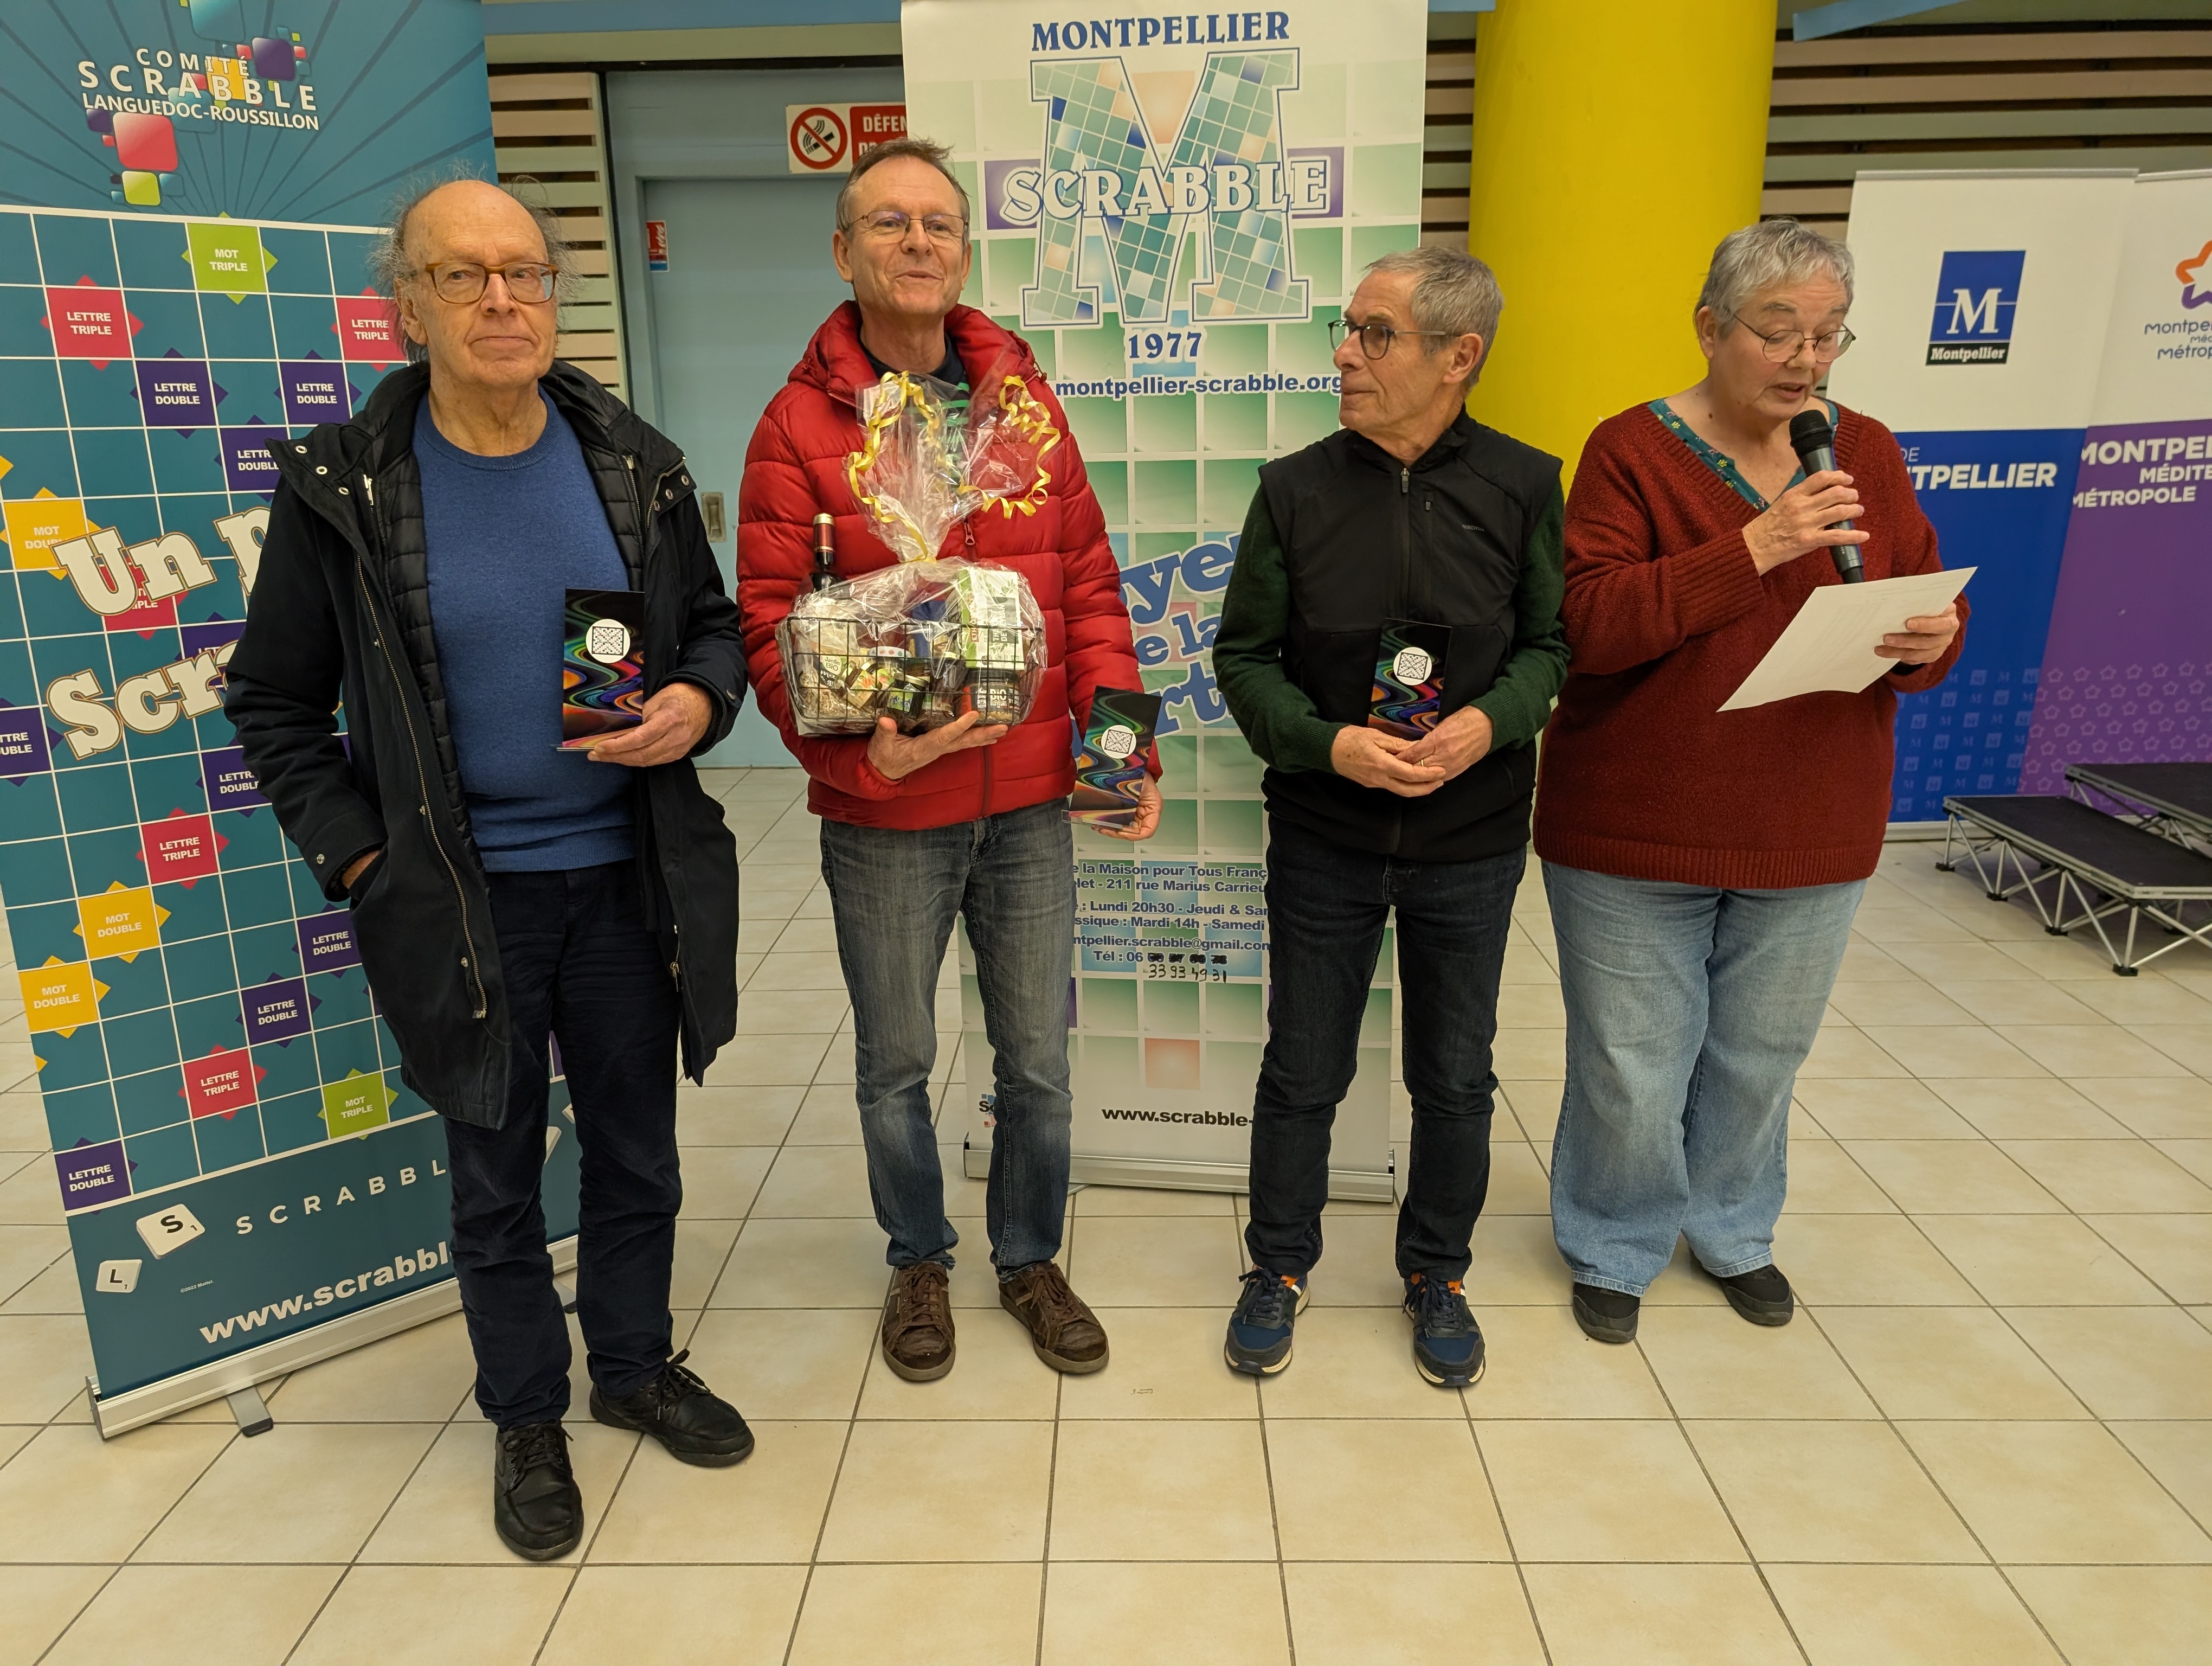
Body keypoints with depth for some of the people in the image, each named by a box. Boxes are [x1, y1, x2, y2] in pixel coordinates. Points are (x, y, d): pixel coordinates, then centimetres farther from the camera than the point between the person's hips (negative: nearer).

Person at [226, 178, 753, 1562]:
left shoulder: (636, 465, -1)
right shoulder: (343, 488, -7)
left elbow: (715, 624, 10)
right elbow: (276, 704, 0)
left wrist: (701, 700, -12)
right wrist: (361, 861, -8)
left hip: (628, 877, 2)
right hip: (461, 900, -2)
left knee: (638, 1150, 17)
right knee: (495, 1177, 14)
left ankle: (637, 1364, 41)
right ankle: (528, 1418, 36)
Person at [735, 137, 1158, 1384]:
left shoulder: (1024, 397, 6)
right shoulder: (800, 424, -5)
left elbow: (1088, 581, 7)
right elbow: (773, 624, -9)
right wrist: (857, 743, -24)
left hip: (1030, 801, 3)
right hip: (883, 814, -2)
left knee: (1039, 1059, 15)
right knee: (896, 1065, 15)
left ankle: (1032, 1259, 39)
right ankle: (921, 1262, 40)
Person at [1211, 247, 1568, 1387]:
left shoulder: (1523, 486, -4)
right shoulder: (1296, 489, -4)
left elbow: (1552, 642, 2)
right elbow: (1244, 657, -2)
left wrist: (1491, 723, -18)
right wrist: (1328, 744, -18)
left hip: (1471, 840, 1)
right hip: (1323, 836, 0)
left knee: (1456, 1078, 14)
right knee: (1302, 1070, 11)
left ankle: (1437, 1275, 37)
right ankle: (1279, 1268, 34)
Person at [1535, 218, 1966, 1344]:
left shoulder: (1864, 452, 6)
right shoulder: (1632, 451, -7)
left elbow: (1929, 616, 9)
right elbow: (1590, 624, -19)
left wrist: (1930, 642, -15)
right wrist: (1754, 547, -27)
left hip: (1812, 833, 4)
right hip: (1637, 829, -4)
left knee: (1763, 1052, 16)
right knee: (1632, 1065, 5)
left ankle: (1732, 1230, 42)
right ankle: (1615, 1250, 31)